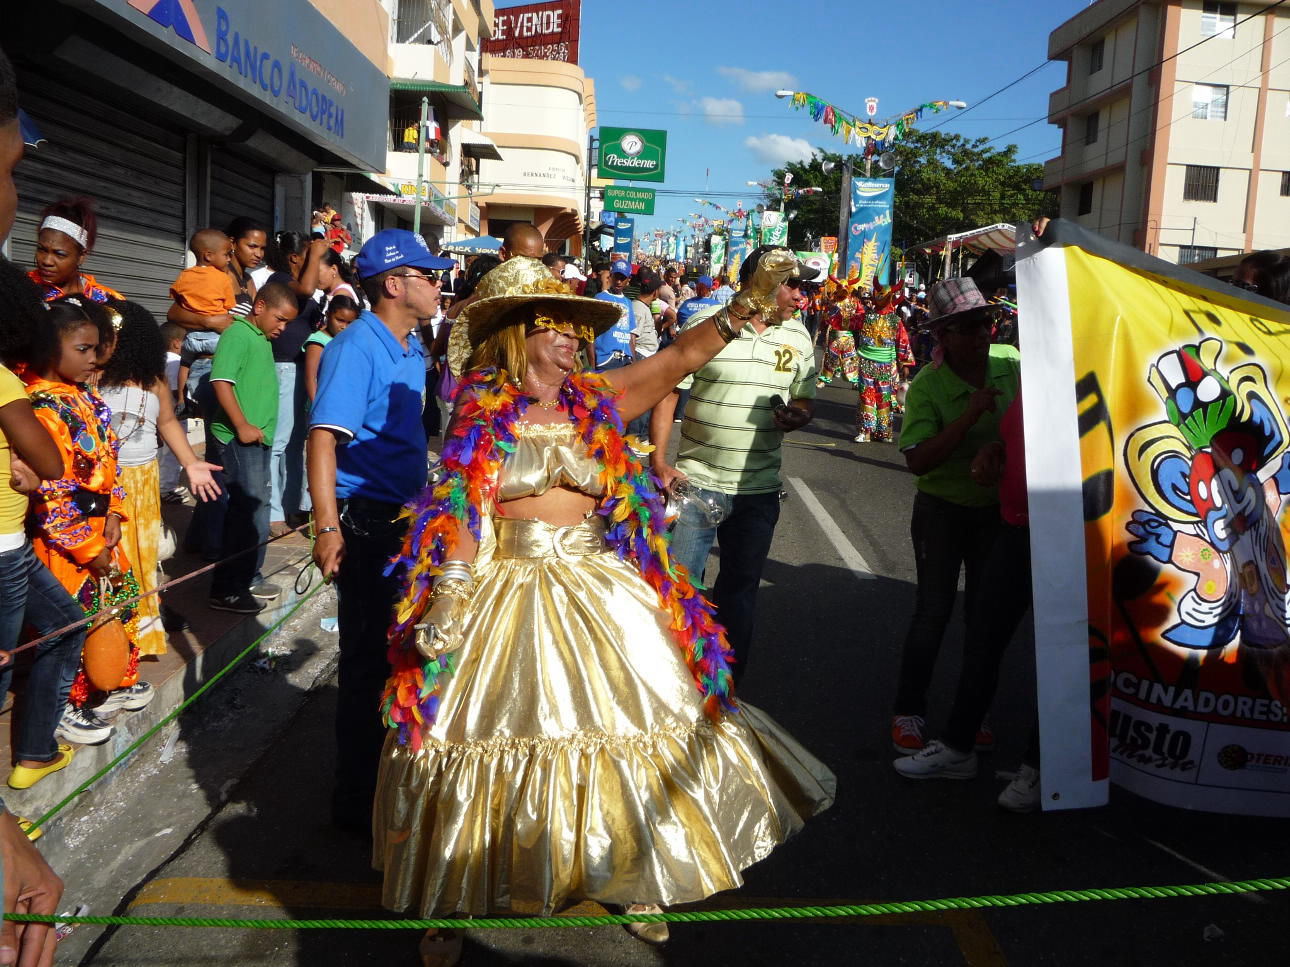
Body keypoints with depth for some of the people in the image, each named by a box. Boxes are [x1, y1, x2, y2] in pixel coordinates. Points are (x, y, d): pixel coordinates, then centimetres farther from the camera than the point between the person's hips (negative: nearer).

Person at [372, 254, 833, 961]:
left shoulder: (598, 403, 5)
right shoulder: (481, 411, -2)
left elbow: (683, 356, 0)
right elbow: (461, 509, -9)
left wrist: (749, 303, -9)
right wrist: (451, 593, -19)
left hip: (599, 594, 3)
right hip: (503, 595, -3)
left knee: (623, 723, 9)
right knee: (488, 741, 5)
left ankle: (630, 881, 31)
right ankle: (449, 900, 26)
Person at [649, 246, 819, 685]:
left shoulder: (797, 336, 6)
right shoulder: (704, 325, -8)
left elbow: (805, 399, 15)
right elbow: (667, 392, -6)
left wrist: (797, 417, -9)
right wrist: (659, 461, -13)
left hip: (759, 489, 4)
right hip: (696, 482, -4)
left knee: (740, 590, 15)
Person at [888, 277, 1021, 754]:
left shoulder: (1011, 371, -6)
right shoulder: (927, 386, -18)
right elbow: (918, 460, -27)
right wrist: (970, 414, -32)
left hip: (996, 507, 4)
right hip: (942, 509, -4)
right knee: (934, 609, -2)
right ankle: (908, 711, 13)